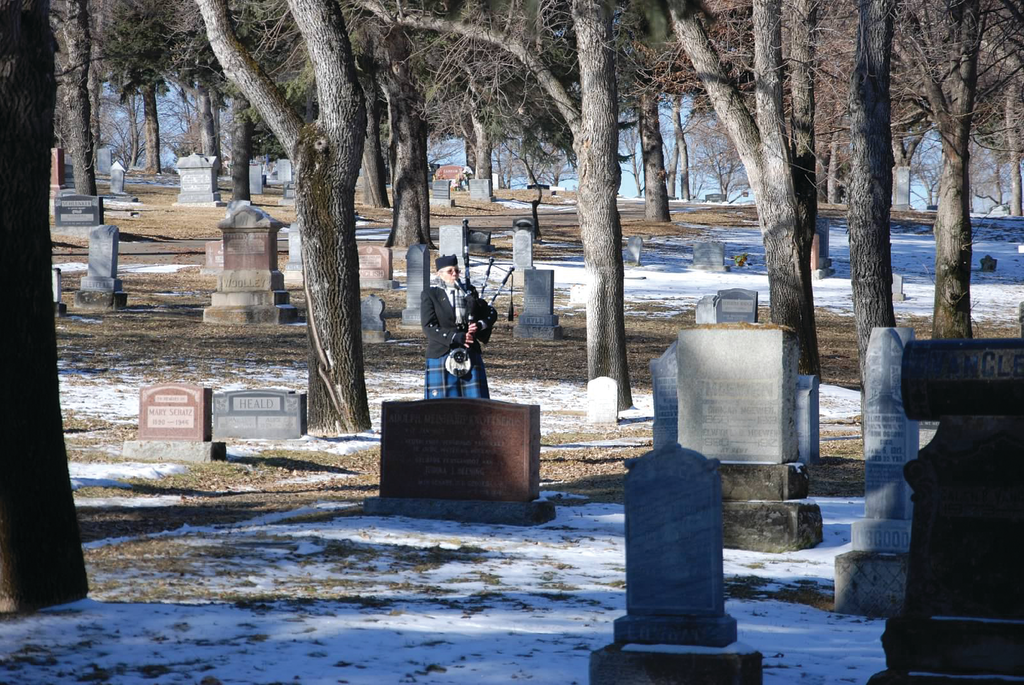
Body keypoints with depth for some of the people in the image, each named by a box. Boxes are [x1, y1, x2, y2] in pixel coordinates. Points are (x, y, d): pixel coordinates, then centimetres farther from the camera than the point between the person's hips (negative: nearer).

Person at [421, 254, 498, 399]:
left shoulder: (469, 292, 11)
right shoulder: (430, 295, 0)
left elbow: (491, 314, 15)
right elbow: (429, 327, -10)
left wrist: (480, 326, -7)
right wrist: (455, 337, -20)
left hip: (470, 355, 3)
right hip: (441, 354, -3)